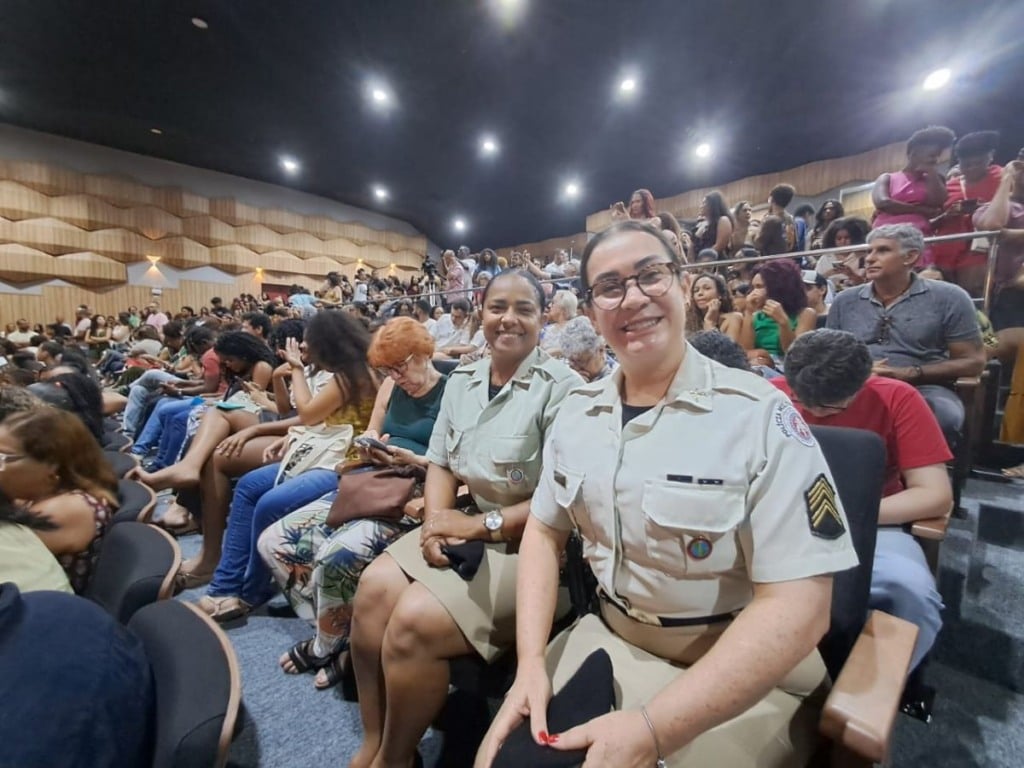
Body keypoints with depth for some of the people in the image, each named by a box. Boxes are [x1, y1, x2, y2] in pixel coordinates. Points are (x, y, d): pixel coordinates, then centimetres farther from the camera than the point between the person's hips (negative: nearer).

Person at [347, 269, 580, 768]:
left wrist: (484, 524, -19)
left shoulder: (561, 387, -14)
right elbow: (440, 464, 10)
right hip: (465, 528, 6)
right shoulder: (462, 381, 7)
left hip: (530, 543, -6)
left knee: (416, 621, -19)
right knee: (374, 587, -13)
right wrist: (437, 517, -9)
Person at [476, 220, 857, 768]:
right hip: (604, 641, 4)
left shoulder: (760, 415, -17)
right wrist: (530, 664, -9)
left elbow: (798, 605, -20)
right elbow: (544, 531, 3)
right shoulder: (577, 412, -3)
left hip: (742, 676, -3)